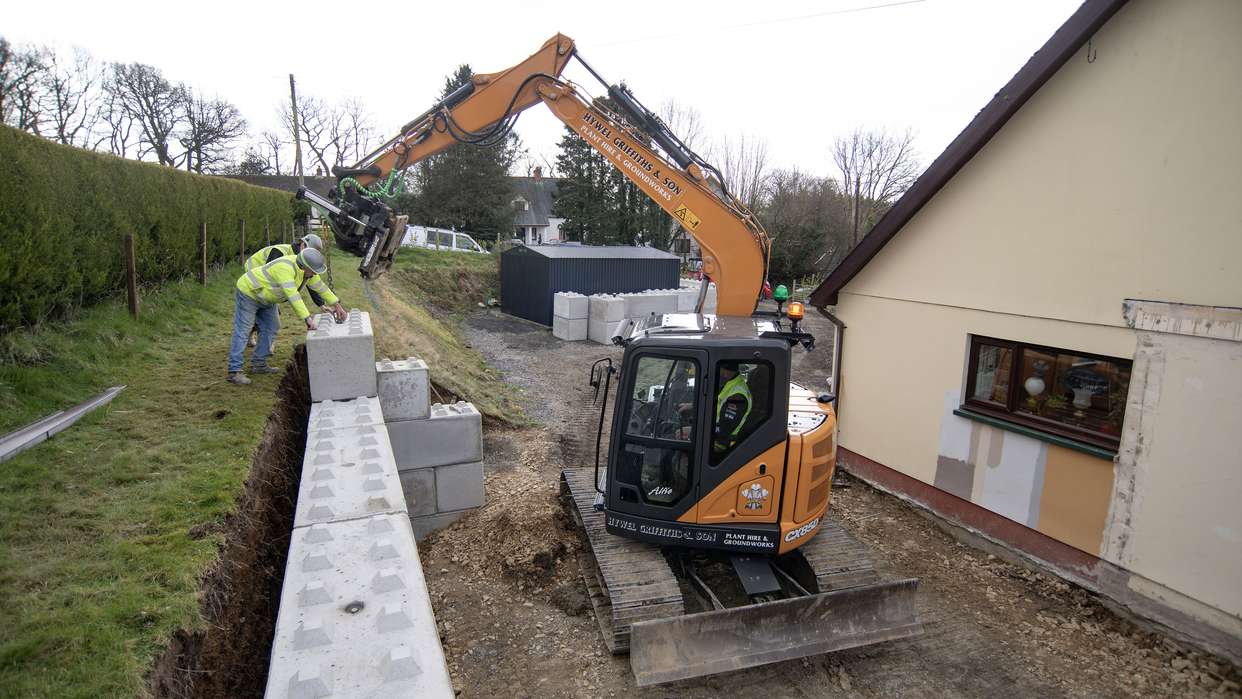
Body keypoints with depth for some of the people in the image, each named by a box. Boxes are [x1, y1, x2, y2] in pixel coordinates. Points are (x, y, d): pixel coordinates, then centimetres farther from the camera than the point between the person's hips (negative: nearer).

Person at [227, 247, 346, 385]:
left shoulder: (307, 270, -9)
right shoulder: (285, 267, -37)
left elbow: (321, 286, 3)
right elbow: (293, 295, -43)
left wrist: (337, 305, 0)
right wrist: (307, 318, -46)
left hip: (265, 297, 9)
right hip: (248, 292, -9)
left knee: (270, 329, 10)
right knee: (242, 332, -9)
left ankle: (258, 364, 19)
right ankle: (234, 372, -8)